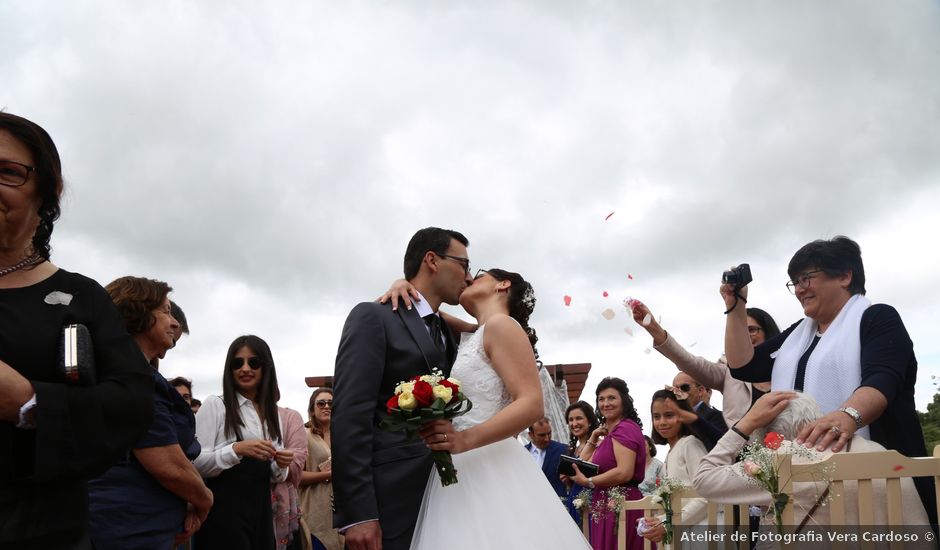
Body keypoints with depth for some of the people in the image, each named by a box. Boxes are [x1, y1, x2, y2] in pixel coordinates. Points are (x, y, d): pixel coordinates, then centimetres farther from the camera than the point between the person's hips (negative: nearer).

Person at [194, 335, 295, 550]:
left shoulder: (272, 414, 12)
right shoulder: (215, 405, -4)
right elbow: (195, 463, -11)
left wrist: (280, 465, -4)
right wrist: (237, 449, -23)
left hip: (261, 511, 5)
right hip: (224, 511, -5)